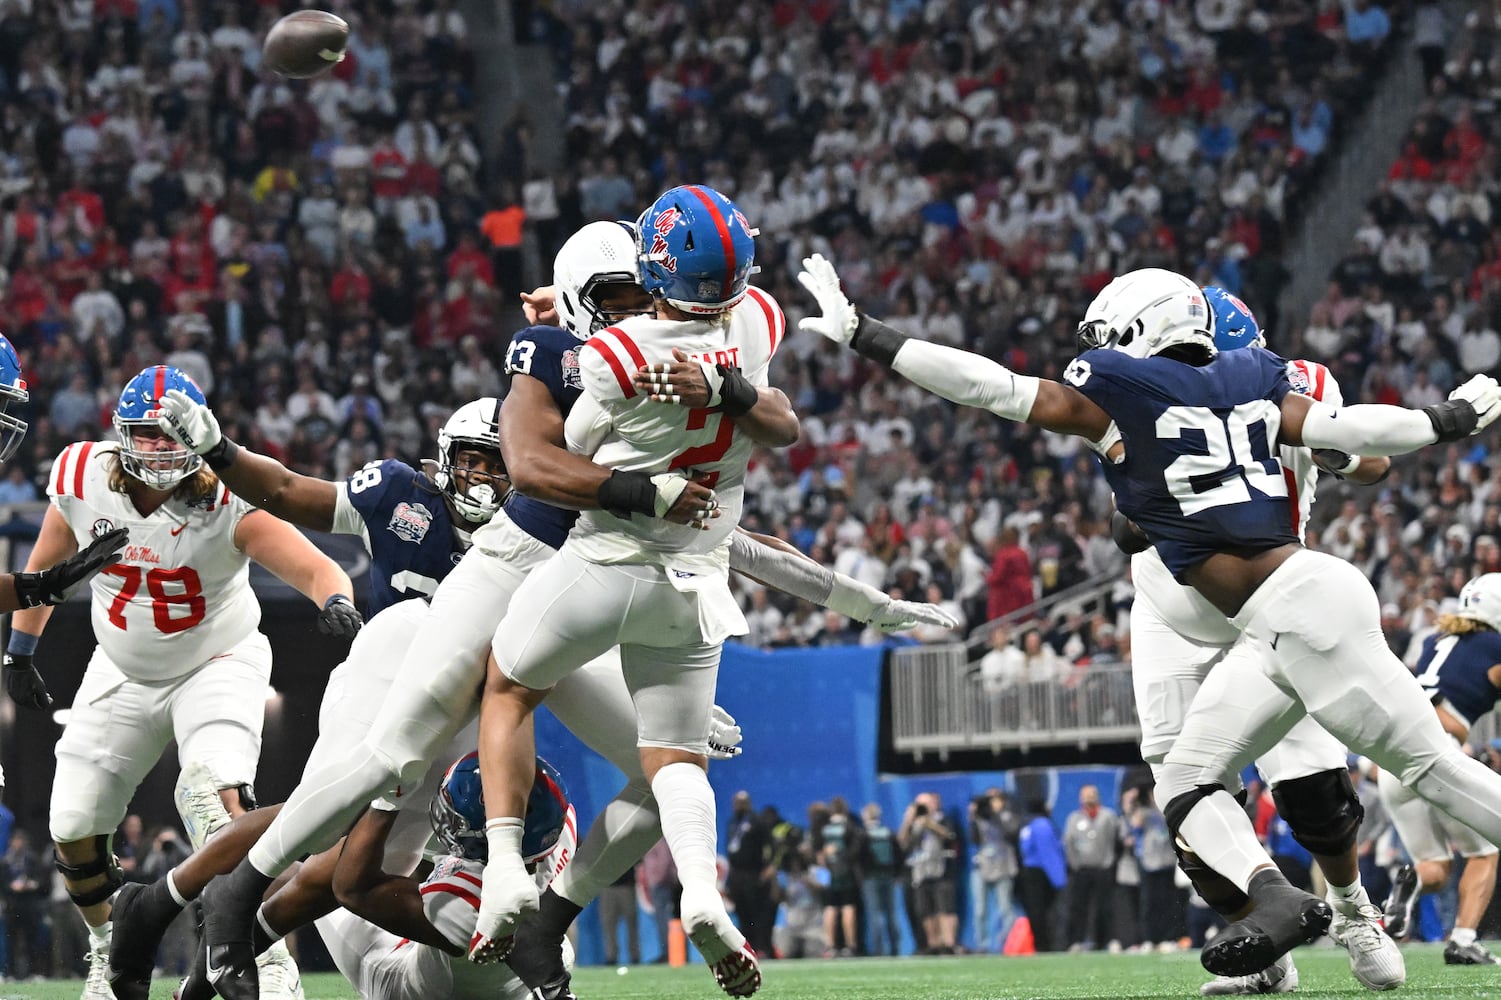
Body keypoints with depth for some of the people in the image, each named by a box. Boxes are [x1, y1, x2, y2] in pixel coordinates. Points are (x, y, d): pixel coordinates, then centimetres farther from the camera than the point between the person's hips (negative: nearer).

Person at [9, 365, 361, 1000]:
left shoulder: (227, 501, -26)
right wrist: (19, 653, 11)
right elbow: (46, 566, 5)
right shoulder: (84, 480, -15)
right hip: (124, 674, 4)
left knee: (222, 801, -28)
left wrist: (335, 601, -58)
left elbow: (314, 568, -35)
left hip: (217, 664, -4)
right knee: (73, 833, 3)